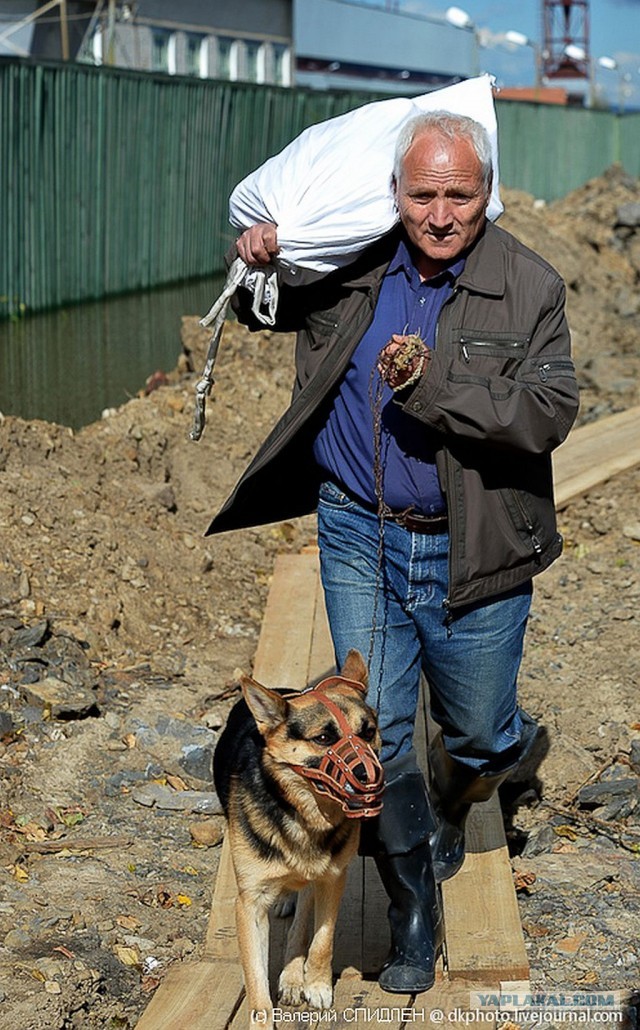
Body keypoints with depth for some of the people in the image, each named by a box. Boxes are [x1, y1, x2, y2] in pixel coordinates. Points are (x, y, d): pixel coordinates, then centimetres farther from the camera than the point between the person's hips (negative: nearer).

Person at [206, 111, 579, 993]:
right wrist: (258, 266, -3)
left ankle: (451, 813, 49)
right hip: (360, 534, 2)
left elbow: (548, 414, -18)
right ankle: (412, 904, 22)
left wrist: (433, 383, -28)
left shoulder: (529, 287, -7)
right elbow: (265, 313, 20)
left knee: (478, 733, 12)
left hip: (473, 551, -2)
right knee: (374, 732, 2)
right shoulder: (352, 265, 1)